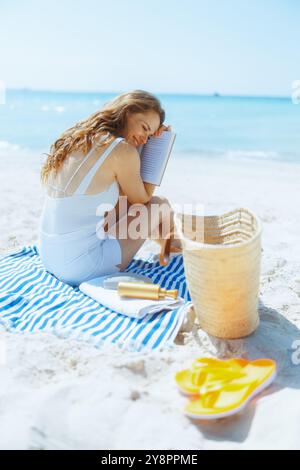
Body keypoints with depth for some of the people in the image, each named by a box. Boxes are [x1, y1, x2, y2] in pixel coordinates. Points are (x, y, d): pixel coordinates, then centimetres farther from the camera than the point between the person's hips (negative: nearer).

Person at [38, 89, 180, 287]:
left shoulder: (76, 141, 8)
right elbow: (143, 199, 3)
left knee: (124, 202, 24)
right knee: (160, 205, 8)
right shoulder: (122, 150, -16)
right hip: (83, 268, -8)